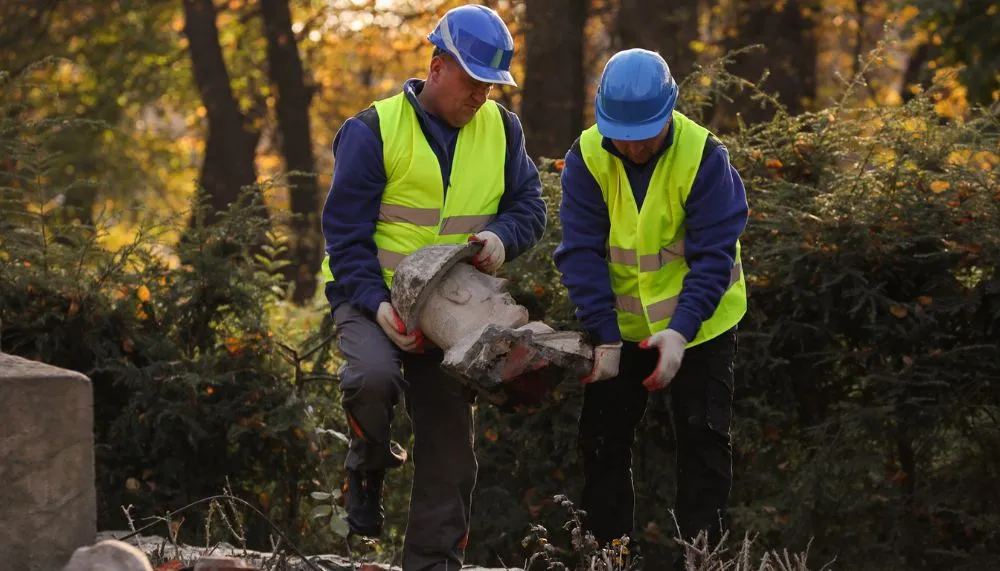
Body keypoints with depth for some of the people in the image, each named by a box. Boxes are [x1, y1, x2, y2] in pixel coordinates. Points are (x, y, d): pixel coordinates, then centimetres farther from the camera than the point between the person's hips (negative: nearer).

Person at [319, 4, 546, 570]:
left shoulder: (501, 129, 2)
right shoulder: (373, 131, -13)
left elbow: (528, 205, 7)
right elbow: (345, 231, -12)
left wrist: (502, 236, -17)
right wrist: (374, 303, -23)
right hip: (373, 297, -4)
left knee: (450, 449, 3)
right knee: (374, 376, -35)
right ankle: (370, 466, -3)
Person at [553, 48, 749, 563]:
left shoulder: (704, 157, -20)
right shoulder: (586, 159, -14)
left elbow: (714, 255, -21)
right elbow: (582, 251, -17)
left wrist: (681, 330, -32)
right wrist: (605, 336, -24)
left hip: (698, 326, -3)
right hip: (620, 327, 3)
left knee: (703, 442, -2)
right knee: (603, 442, 5)